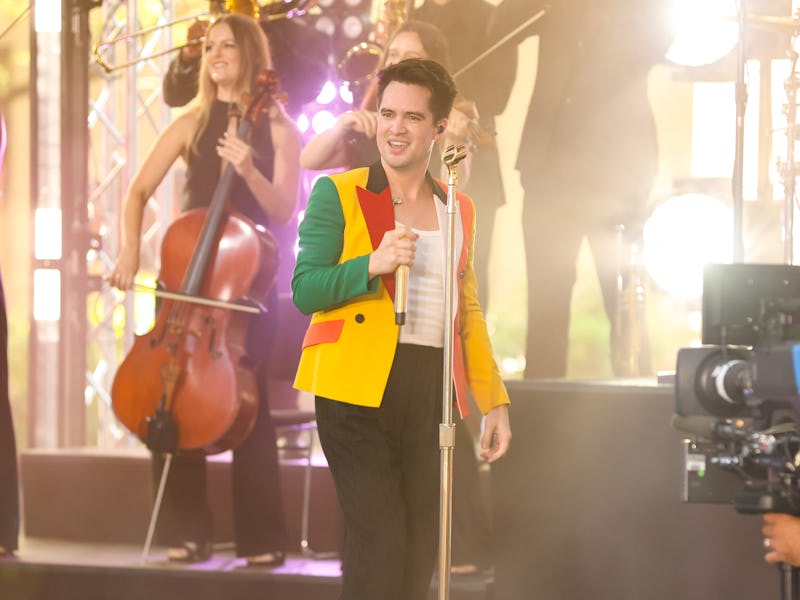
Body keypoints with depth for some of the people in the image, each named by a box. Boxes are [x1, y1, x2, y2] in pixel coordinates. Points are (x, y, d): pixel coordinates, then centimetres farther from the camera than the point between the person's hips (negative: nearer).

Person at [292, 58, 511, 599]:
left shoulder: (459, 209, 16)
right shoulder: (339, 194, 2)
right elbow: (304, 291, -5)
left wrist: (495, 402, 16)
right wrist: (373, 264, -20)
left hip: (429, 393, 5)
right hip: (358, 391, -5)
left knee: (419, 548, 5)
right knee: (380, 539, -15)